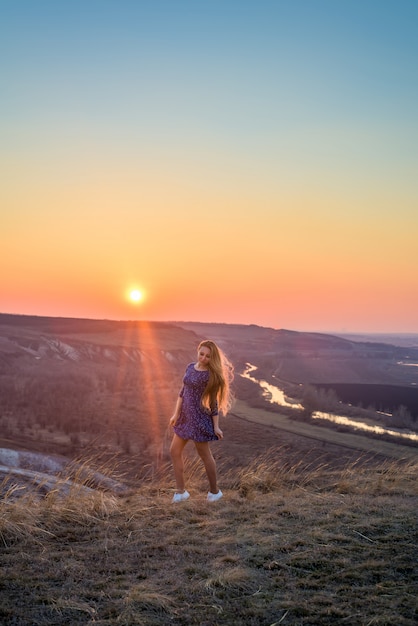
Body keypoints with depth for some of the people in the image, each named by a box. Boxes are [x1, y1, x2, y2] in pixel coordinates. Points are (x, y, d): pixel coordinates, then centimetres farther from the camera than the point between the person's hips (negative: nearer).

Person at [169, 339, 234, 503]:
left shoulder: (211, 375, -14)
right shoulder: (190, 367, 6)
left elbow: (214, 402, -11)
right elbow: (183, 391, 11)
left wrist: (216, 426, -10)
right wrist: (176, 413, 6)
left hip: (200, 417, -7)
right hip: (185, 416, 7)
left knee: (204, 454, 6)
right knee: (174, 451, 9)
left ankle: (214, 491, 23)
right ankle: (180, 491, 18)